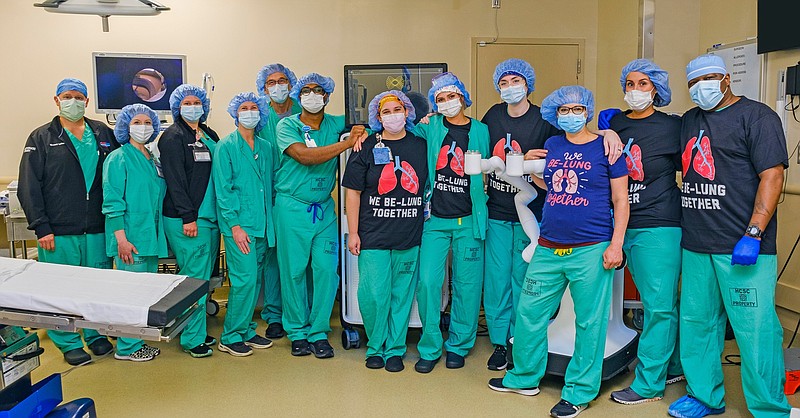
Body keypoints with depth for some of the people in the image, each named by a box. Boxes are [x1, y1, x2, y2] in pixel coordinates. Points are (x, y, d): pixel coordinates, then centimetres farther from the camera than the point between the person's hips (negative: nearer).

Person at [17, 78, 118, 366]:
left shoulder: (103, 134, 10)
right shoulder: (41, 138, 3)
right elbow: (29, 187, -1)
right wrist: (41, 227, -7)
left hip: (97, 230, 2)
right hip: (58, 233, -2)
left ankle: (96, 334, 25)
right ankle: (69, 343, 17)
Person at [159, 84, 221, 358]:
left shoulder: (210, 136, 17)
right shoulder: (173, 137, -5)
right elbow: (175, 180, -12)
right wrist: (188, 217, -18)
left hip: (210, 217, 7)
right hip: (187, 220, -7)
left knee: (204, 277, 12)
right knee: (194, 279, -5)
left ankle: (198, 332, 22)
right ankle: (192, 339, 4)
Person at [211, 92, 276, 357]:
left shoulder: (266, 148, 14)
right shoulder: (226, 147, -3)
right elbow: (223, 190, -8)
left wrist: (271, 221, 11)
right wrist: (235, 225, -14)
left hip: (262, 225, 6)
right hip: (239, 224, -6)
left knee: (255, 279, 10)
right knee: (244, 279, -9)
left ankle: (246, 330, 22)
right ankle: (230, 337, 4)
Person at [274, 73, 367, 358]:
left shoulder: (336, 124, 7)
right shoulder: (287, 126, -2)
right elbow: (304, 156, -18)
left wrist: (363, 130, -8)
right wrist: (347, 143, -18)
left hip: (324, 208, 3)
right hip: (292, 207, -3)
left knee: (327, 269, -1)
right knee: (294, 271, 3)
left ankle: (319, 333, 13)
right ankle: (297, 332, 18)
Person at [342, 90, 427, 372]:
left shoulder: (421, 146, 8)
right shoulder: (367, 148, 2)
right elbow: (353, 191, 1)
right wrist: (353, 233, -3)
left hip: (410, 238, 2)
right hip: (373, 237, -2)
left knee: (402, 295, 8)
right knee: (373, 294, -4)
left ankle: (395, 349, 22)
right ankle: (376, 347, 18)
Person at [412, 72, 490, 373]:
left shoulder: (480, 130, 6)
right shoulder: (431, 127, 6)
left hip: (468, 220, 0)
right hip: (435, 218, 0)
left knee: (467, 285, 5)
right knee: (428, 282, -5)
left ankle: (458, 346, 22)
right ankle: (429, 348, 11)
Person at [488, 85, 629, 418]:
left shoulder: (605, 147, -1)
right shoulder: (551, 146, 11)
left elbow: (620, 201, -1)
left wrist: (616, 245, -9)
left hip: (591, 251, -5)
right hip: (548, 250, 5)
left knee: (589, 322, 3)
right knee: (529, 313, 9)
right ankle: (525, 377, 28)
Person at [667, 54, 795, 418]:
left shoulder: (756, 116, -2)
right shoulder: (688, 122, 17)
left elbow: (772, 176, -9)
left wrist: (753, 234, -18)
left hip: (743, 248, -6)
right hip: (695, 246, 6)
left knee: (755, 330, -3)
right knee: (697, 323, 13)